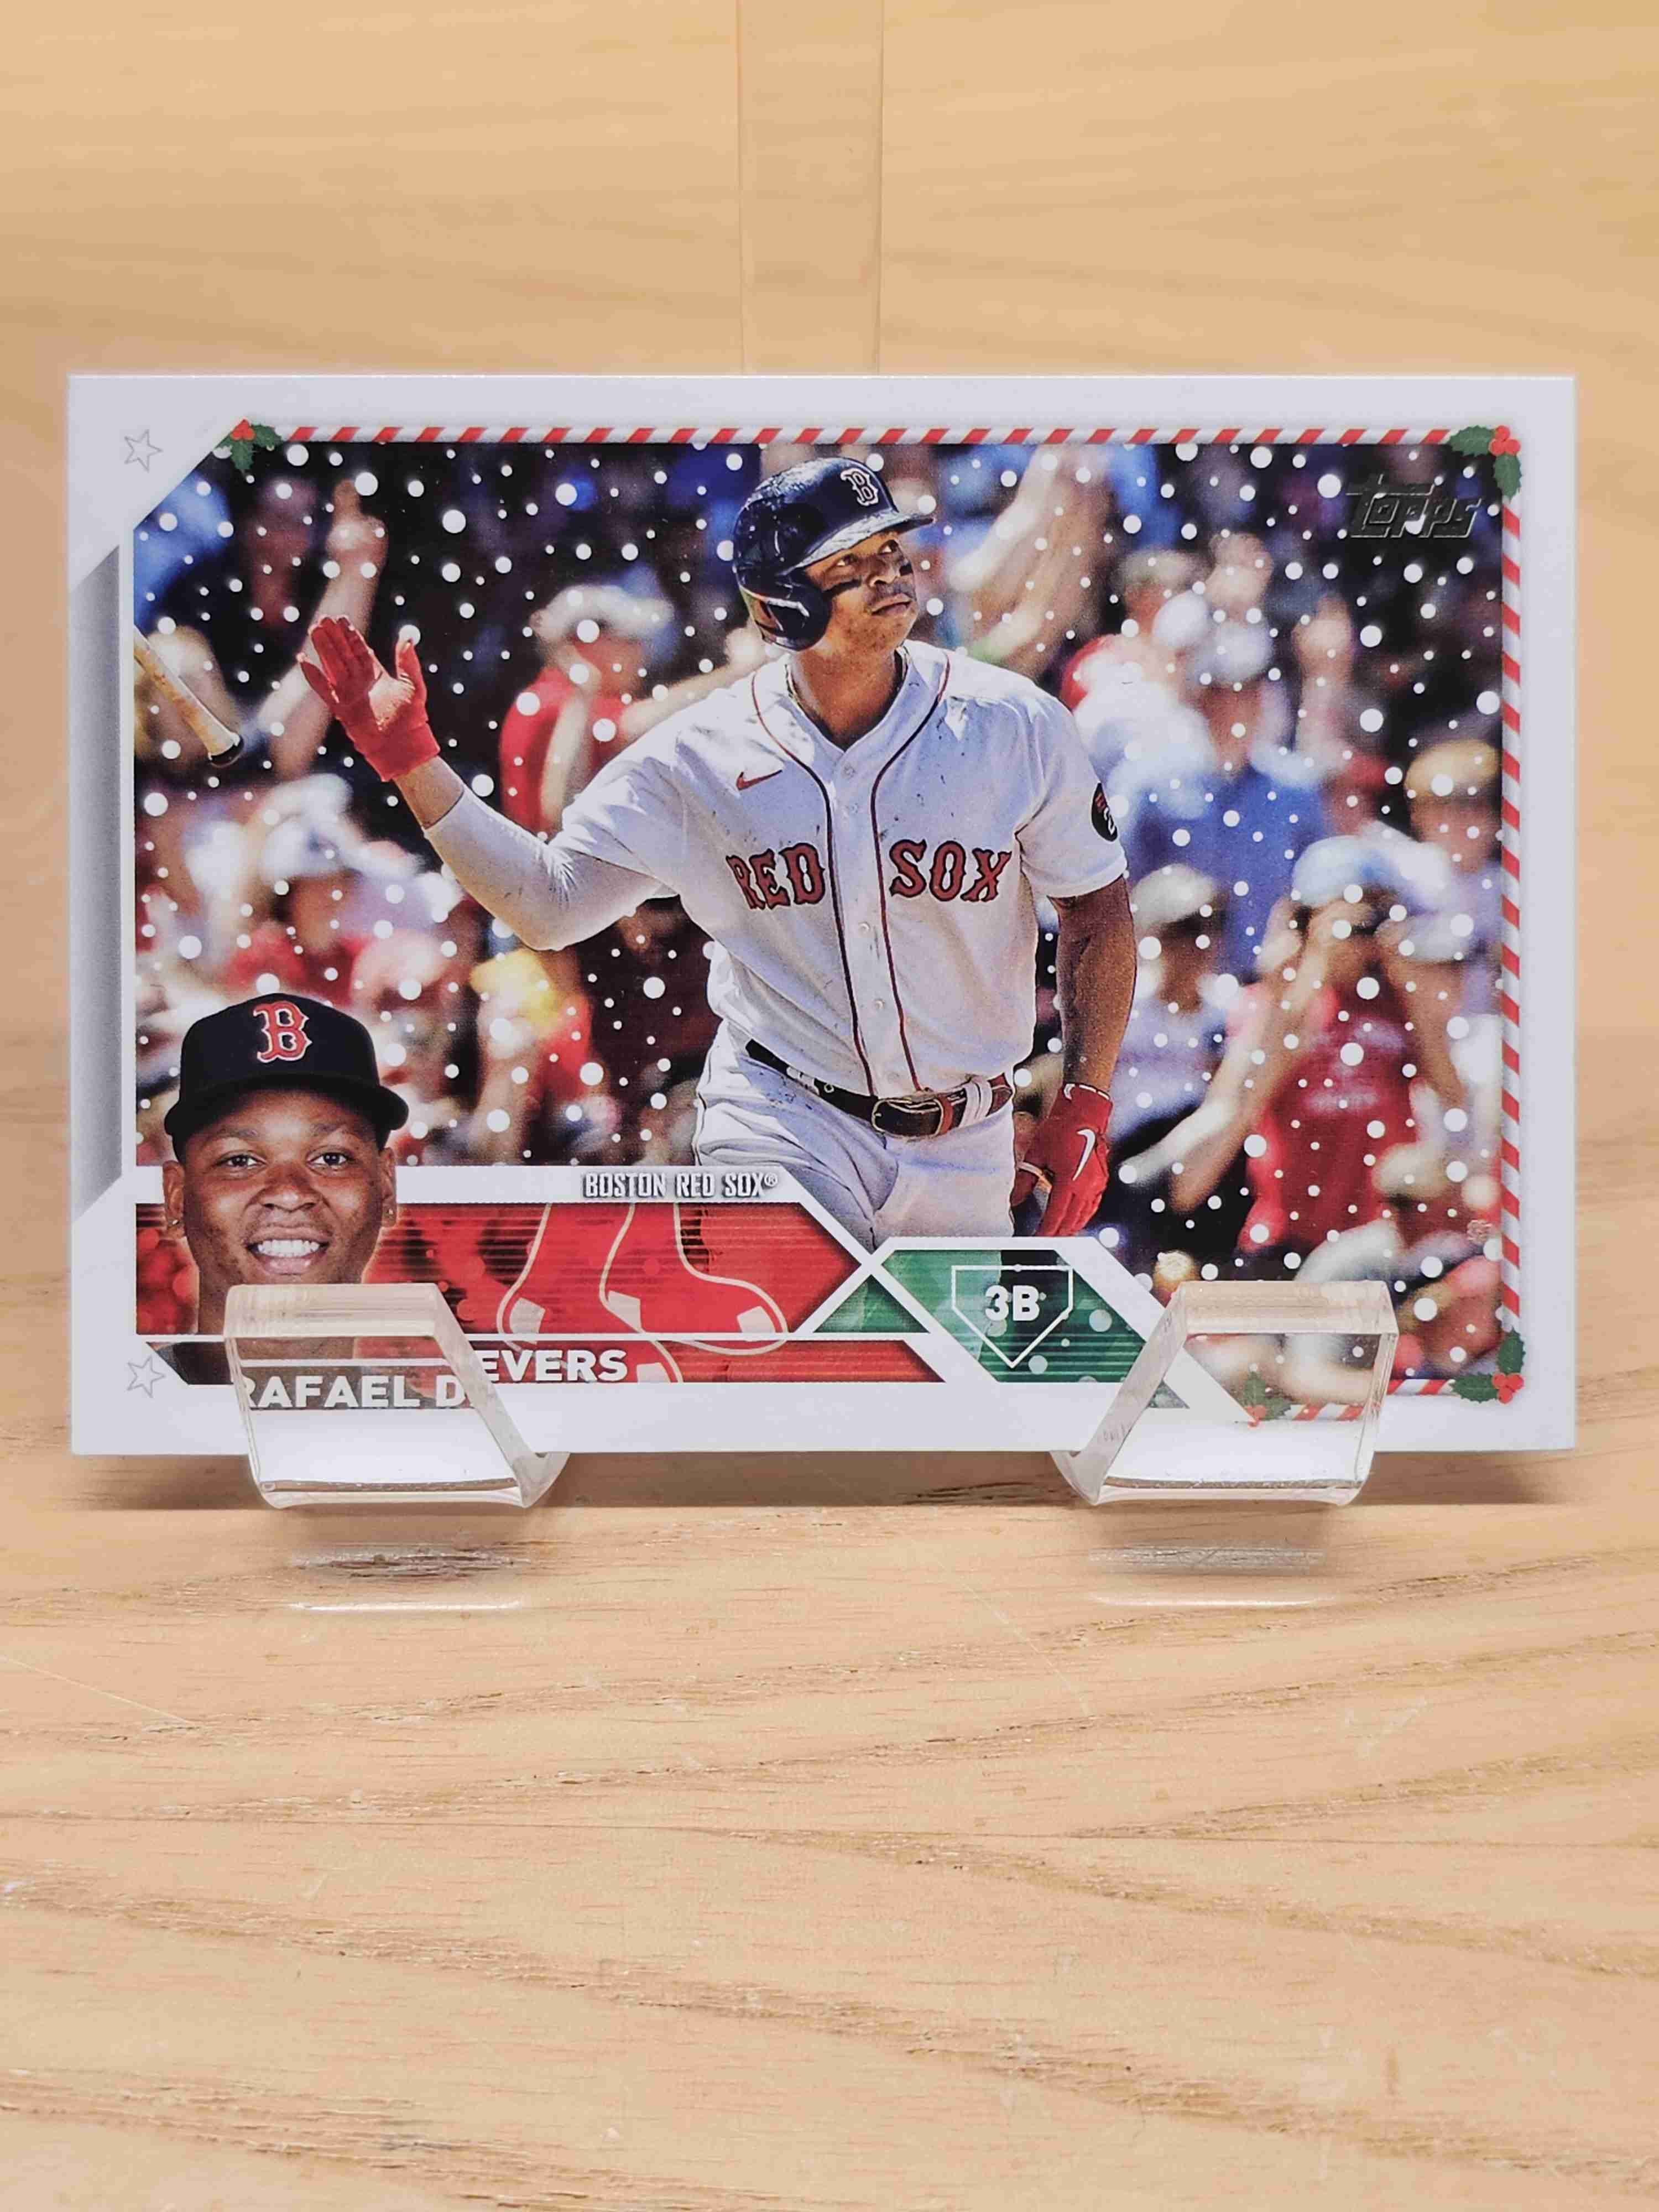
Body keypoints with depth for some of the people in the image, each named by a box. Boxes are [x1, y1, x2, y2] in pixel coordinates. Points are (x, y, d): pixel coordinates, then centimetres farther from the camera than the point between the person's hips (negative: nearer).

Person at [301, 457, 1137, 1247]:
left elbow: (1099, 916, 1)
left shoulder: (1016, 726, -7)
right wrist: (411, 762, -13)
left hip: (964, 1156, 2)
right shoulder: (701, 756, -6)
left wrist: (1083, 1109, -5)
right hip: (782, 1125, -2)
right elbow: (548, 903, -3)